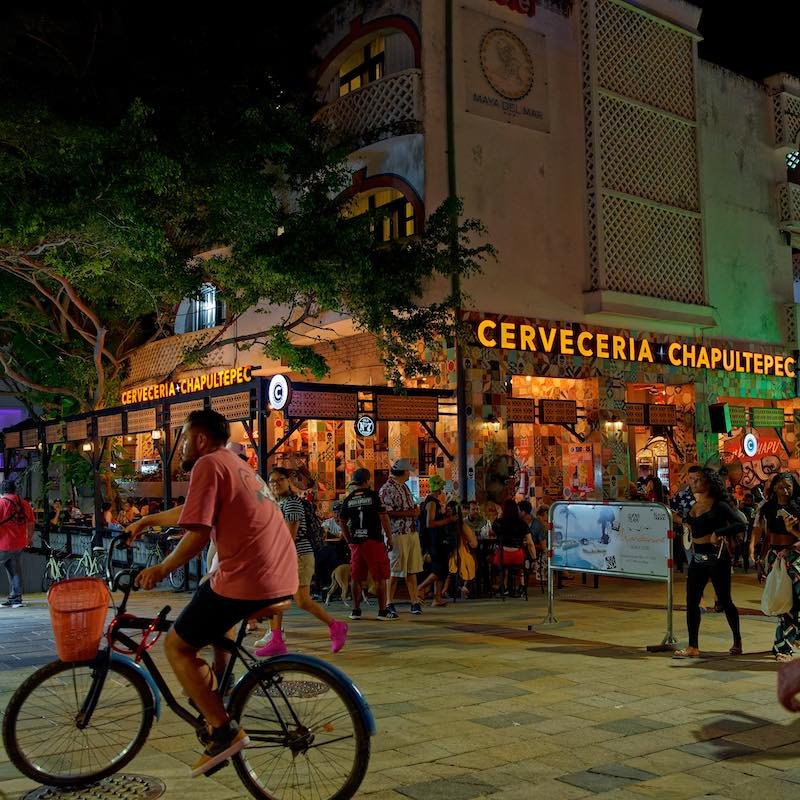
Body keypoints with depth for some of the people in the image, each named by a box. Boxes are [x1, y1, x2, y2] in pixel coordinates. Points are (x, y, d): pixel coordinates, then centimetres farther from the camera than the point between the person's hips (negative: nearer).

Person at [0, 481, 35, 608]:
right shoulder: (25, 504, 6)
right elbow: (31, 524, 14)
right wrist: (29, 538, 28)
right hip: (19, 545, 6)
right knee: (16, 572, 12)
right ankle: (16, 599, 14)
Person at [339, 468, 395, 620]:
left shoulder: (348, 500, 8)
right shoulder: (373, 496, -4)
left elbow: (342, 522, 13)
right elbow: (384, 518, -7)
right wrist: (390, 538, -1)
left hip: (356, 542, 4)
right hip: (374, 540, -4)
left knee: (356, 578, 11)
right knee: (380, 577, 1)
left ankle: (356, 610, 15)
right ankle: (382, 610, 1)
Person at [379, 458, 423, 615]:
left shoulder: (405, 487, 17)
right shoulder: (387, 489, -12)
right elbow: (385, 513, -21)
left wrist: (416, 510, 8)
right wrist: (408, 513, -20)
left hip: (412, 533, 8)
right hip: (397, 534, -8)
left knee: (412, 569, 9)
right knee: (395, 570, -2)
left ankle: (414, 601, 14)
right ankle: (389, 603, 7)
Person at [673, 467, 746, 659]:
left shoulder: (719, 506, -11)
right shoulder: (694, 505, 9)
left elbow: (741, 524, -20)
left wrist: (718, 533, -26)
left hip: (717, 558, -7)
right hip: (697, 558, 7)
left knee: (724, 601, 6)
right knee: (691, 602, 2)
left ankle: (737, 641, 26)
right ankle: (693, 647, 6)